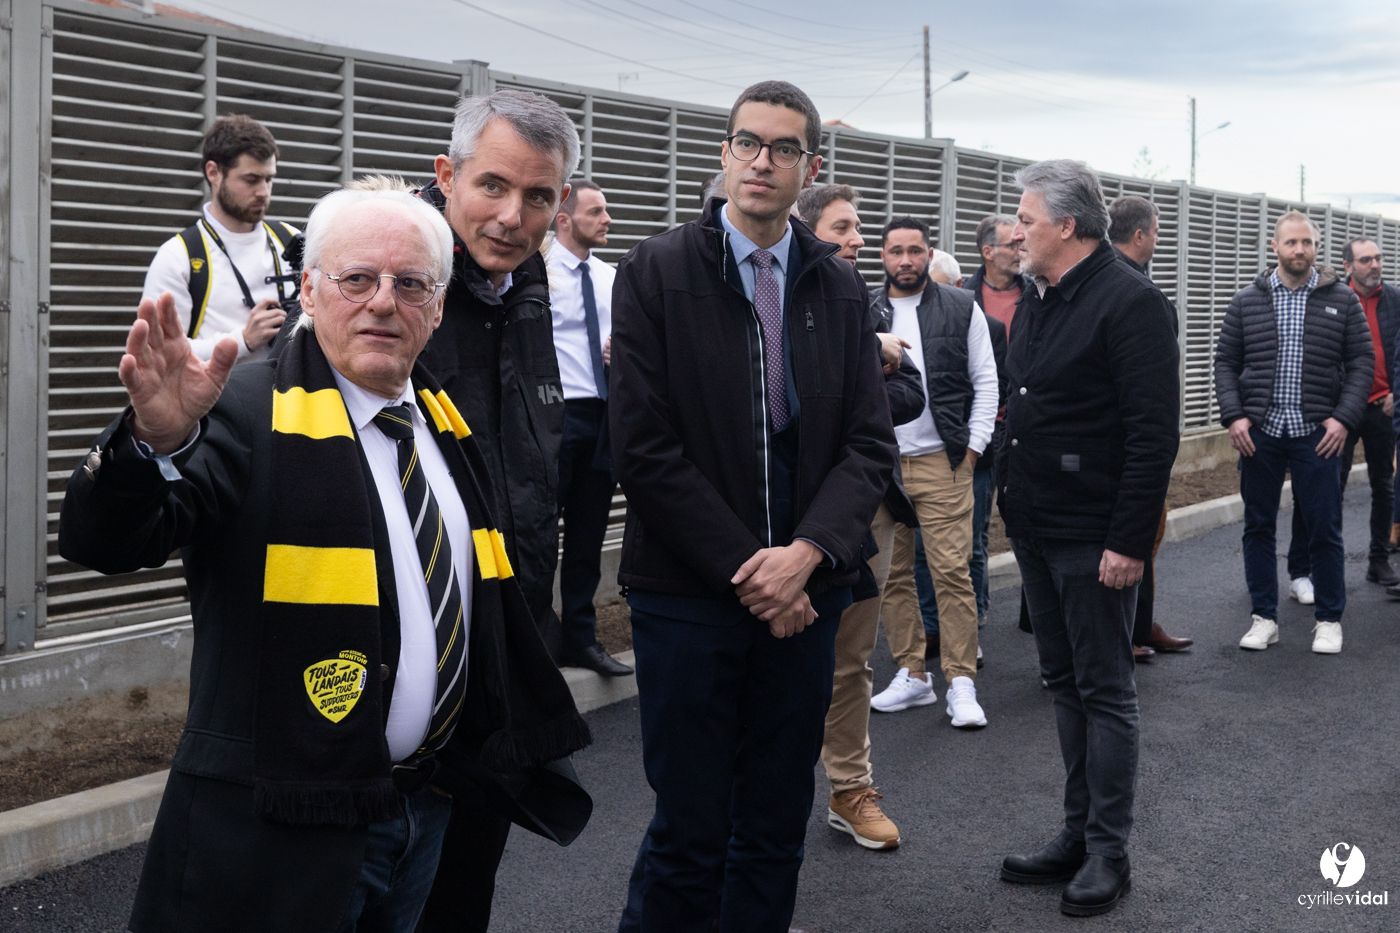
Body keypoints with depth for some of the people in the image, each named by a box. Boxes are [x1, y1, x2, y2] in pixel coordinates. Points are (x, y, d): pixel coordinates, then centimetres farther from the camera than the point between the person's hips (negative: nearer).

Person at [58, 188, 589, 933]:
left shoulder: (444, 418, 8)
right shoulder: (248, 410, -13)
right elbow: (104, 542, -26)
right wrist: (156, 438, -45)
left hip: (429, 805, 7)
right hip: (285, 817, -6)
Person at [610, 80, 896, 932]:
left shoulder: (841, 287, 8)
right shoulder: (656, 272, -3)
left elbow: (871, 444, 4)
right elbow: (644, 449, -9)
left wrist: (807, 554, -13)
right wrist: (744, 569, -11)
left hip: (802, 595, 4)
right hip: (689, 595, -3)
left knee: (777, 830, 11)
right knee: (690, 835, 0)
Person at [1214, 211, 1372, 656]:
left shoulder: (1342, 300, 4)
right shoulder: (1246, 301, 6)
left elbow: (1362, 363, 3)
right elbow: (1226, 362, 6)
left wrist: (1344, 418, -9)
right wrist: (1234, 416, -6)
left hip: (1317, 434, -1)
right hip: (1259, 433, 1)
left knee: (1324, 529, 2)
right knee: (1258, 526, 6)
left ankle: (1329, 619, 15)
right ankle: (1263, 617, 17)